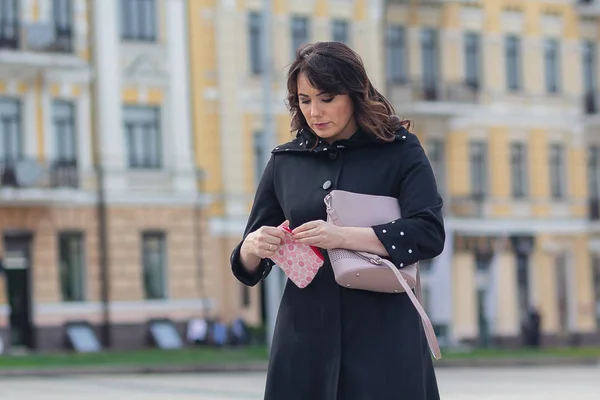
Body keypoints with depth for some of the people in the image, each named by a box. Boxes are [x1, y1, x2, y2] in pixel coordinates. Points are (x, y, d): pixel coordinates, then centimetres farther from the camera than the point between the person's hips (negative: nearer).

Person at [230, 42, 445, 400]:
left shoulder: (400, 151, 2)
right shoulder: (285, 161, 10)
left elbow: (429, 233, -12)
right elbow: (249, 269, 14)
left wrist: (343, 237, -21)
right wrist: (252, 249, -10)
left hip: (384, 336, -2)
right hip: (306, 338, 3)